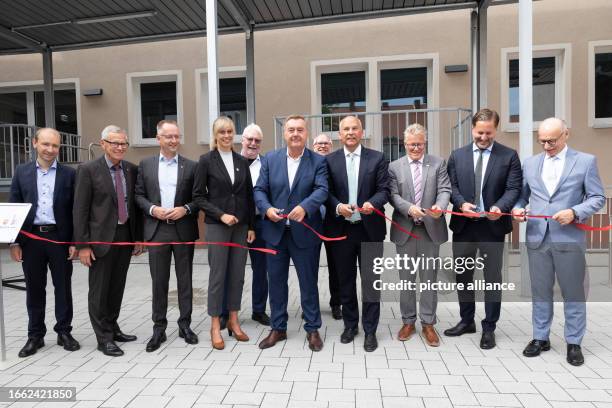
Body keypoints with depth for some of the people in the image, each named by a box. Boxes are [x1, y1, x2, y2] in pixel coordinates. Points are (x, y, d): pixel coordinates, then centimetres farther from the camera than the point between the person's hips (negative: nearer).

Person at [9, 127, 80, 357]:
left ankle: (64, 332, 21)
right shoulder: (21, 172, 7)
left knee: (63, 287, 7)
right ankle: (35, 336, 24)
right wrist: (14, 242, 0)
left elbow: (75, 210, 0)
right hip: (31, 238, 2)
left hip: (59, 237, -1)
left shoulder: (69, 174, 2)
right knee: (34, 289, 10)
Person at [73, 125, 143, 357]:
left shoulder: (132, 170, 7)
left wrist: (139, 237, 8)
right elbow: (80, 210, -7)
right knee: (99, 290, 4)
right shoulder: (88, 170, -6)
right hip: (101, 238, -4)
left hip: (126, 235, 4)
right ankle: (104, 338, 17)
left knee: (117, 287, 14)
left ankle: (112, 328, 31)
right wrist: (83, 245, -10)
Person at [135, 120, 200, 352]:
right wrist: (152, 209, -10)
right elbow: (138, 195, 7)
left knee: (185, 279, 8)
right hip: (157, 230, 1)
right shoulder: (145, 165, 8)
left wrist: (185, 209, -14)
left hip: (184, 230, -1)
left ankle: (185, 325, 21)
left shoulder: (191, 166, 4)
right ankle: (159, 329, 19)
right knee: (159, 281, 7)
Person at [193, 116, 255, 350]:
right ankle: (215, 326, 14)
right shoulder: (206, 160, -2)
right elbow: (198, 196, -4)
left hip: (241, 226, 4)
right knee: (218, 275, 1)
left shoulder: (242, 161, 8)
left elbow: (249, 196, 9)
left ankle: (233, 321, 22)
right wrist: (221, 215, -14)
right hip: (217, 225, -3)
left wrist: (252, 226, 5)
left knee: (237, 275, 8)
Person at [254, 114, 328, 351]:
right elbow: (259, 190, 3)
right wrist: (267, 208, -17)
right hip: (275, 231, 3)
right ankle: (278, 328, 29)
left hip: (304, 232, -2)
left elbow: (321, 190, -15)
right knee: (276, 282, 12)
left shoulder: (318, 161, -2)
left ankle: (312, 329, 25)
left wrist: (304, 207, -33)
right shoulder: (270, 159, 5)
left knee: (309, 282, 8)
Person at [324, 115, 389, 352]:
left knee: (370, 280, 4)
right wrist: (337, 207, -20)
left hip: (370, 228, -1)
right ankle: (350, 325, 30)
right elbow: (326, 192, -1)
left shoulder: (377, 158, 3)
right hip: (341, 229, 1)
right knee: (346, 280, 13)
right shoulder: (329, 160, 4)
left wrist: (373, 203, -23)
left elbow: (384, 189, -3)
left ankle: (370, 330, 19)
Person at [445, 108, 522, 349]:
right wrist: (461, 203, -15)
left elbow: (514, 188, -5)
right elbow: (451, 186, 3)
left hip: (492, 226, -2)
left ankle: (489, 328, 21)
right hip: (463, 224, 3)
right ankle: (466, 321, 31)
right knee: (463, 276, 13)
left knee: (492, 278, 6)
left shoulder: (509, 156, 1)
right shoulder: (457, 156, 7)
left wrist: (500, 207, -24)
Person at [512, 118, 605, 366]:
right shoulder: (530, 163, 11)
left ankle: (573, 343, 23)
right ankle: (540, 338, 24)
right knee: (540, 291, 11)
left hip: (569, 238, -2)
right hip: (537, 238, 3)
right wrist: (517, 209, -8)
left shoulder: (586, 161, 2)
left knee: (573, 292, 8)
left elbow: (597, 198, -1)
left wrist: (575, 212, -18)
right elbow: (522, 195, 13)